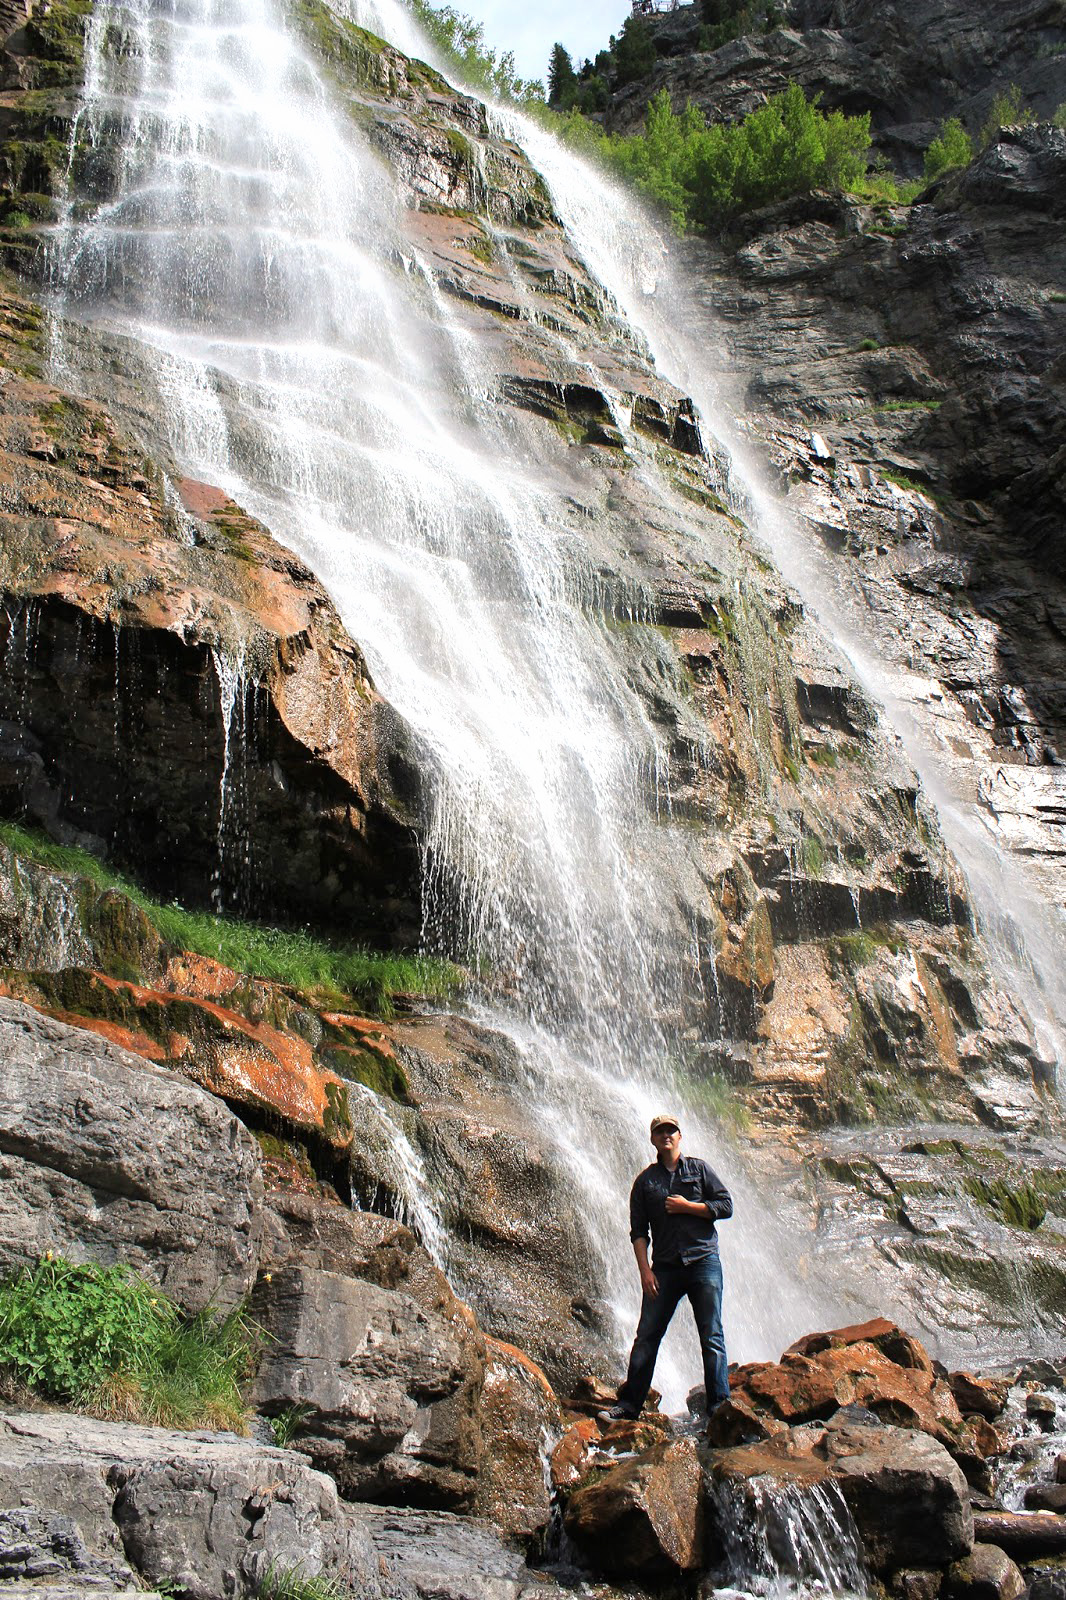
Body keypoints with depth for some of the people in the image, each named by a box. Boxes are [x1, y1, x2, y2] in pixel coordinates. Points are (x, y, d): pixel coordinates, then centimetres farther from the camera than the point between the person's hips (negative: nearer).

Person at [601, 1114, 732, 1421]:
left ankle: (719, 1405, 4)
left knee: (712, 1338, -1)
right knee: (646, 1337, 1)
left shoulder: (699, 1168, 8)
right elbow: (638, 1230, 6)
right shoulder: (645, 1180, 11)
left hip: (703, 1261, -1)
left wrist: (685, 1206, -8)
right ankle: (628, 1404, 6)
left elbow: (725, 1206, 1)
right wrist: (644, 1270, -5)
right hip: (665, 1267, 2)